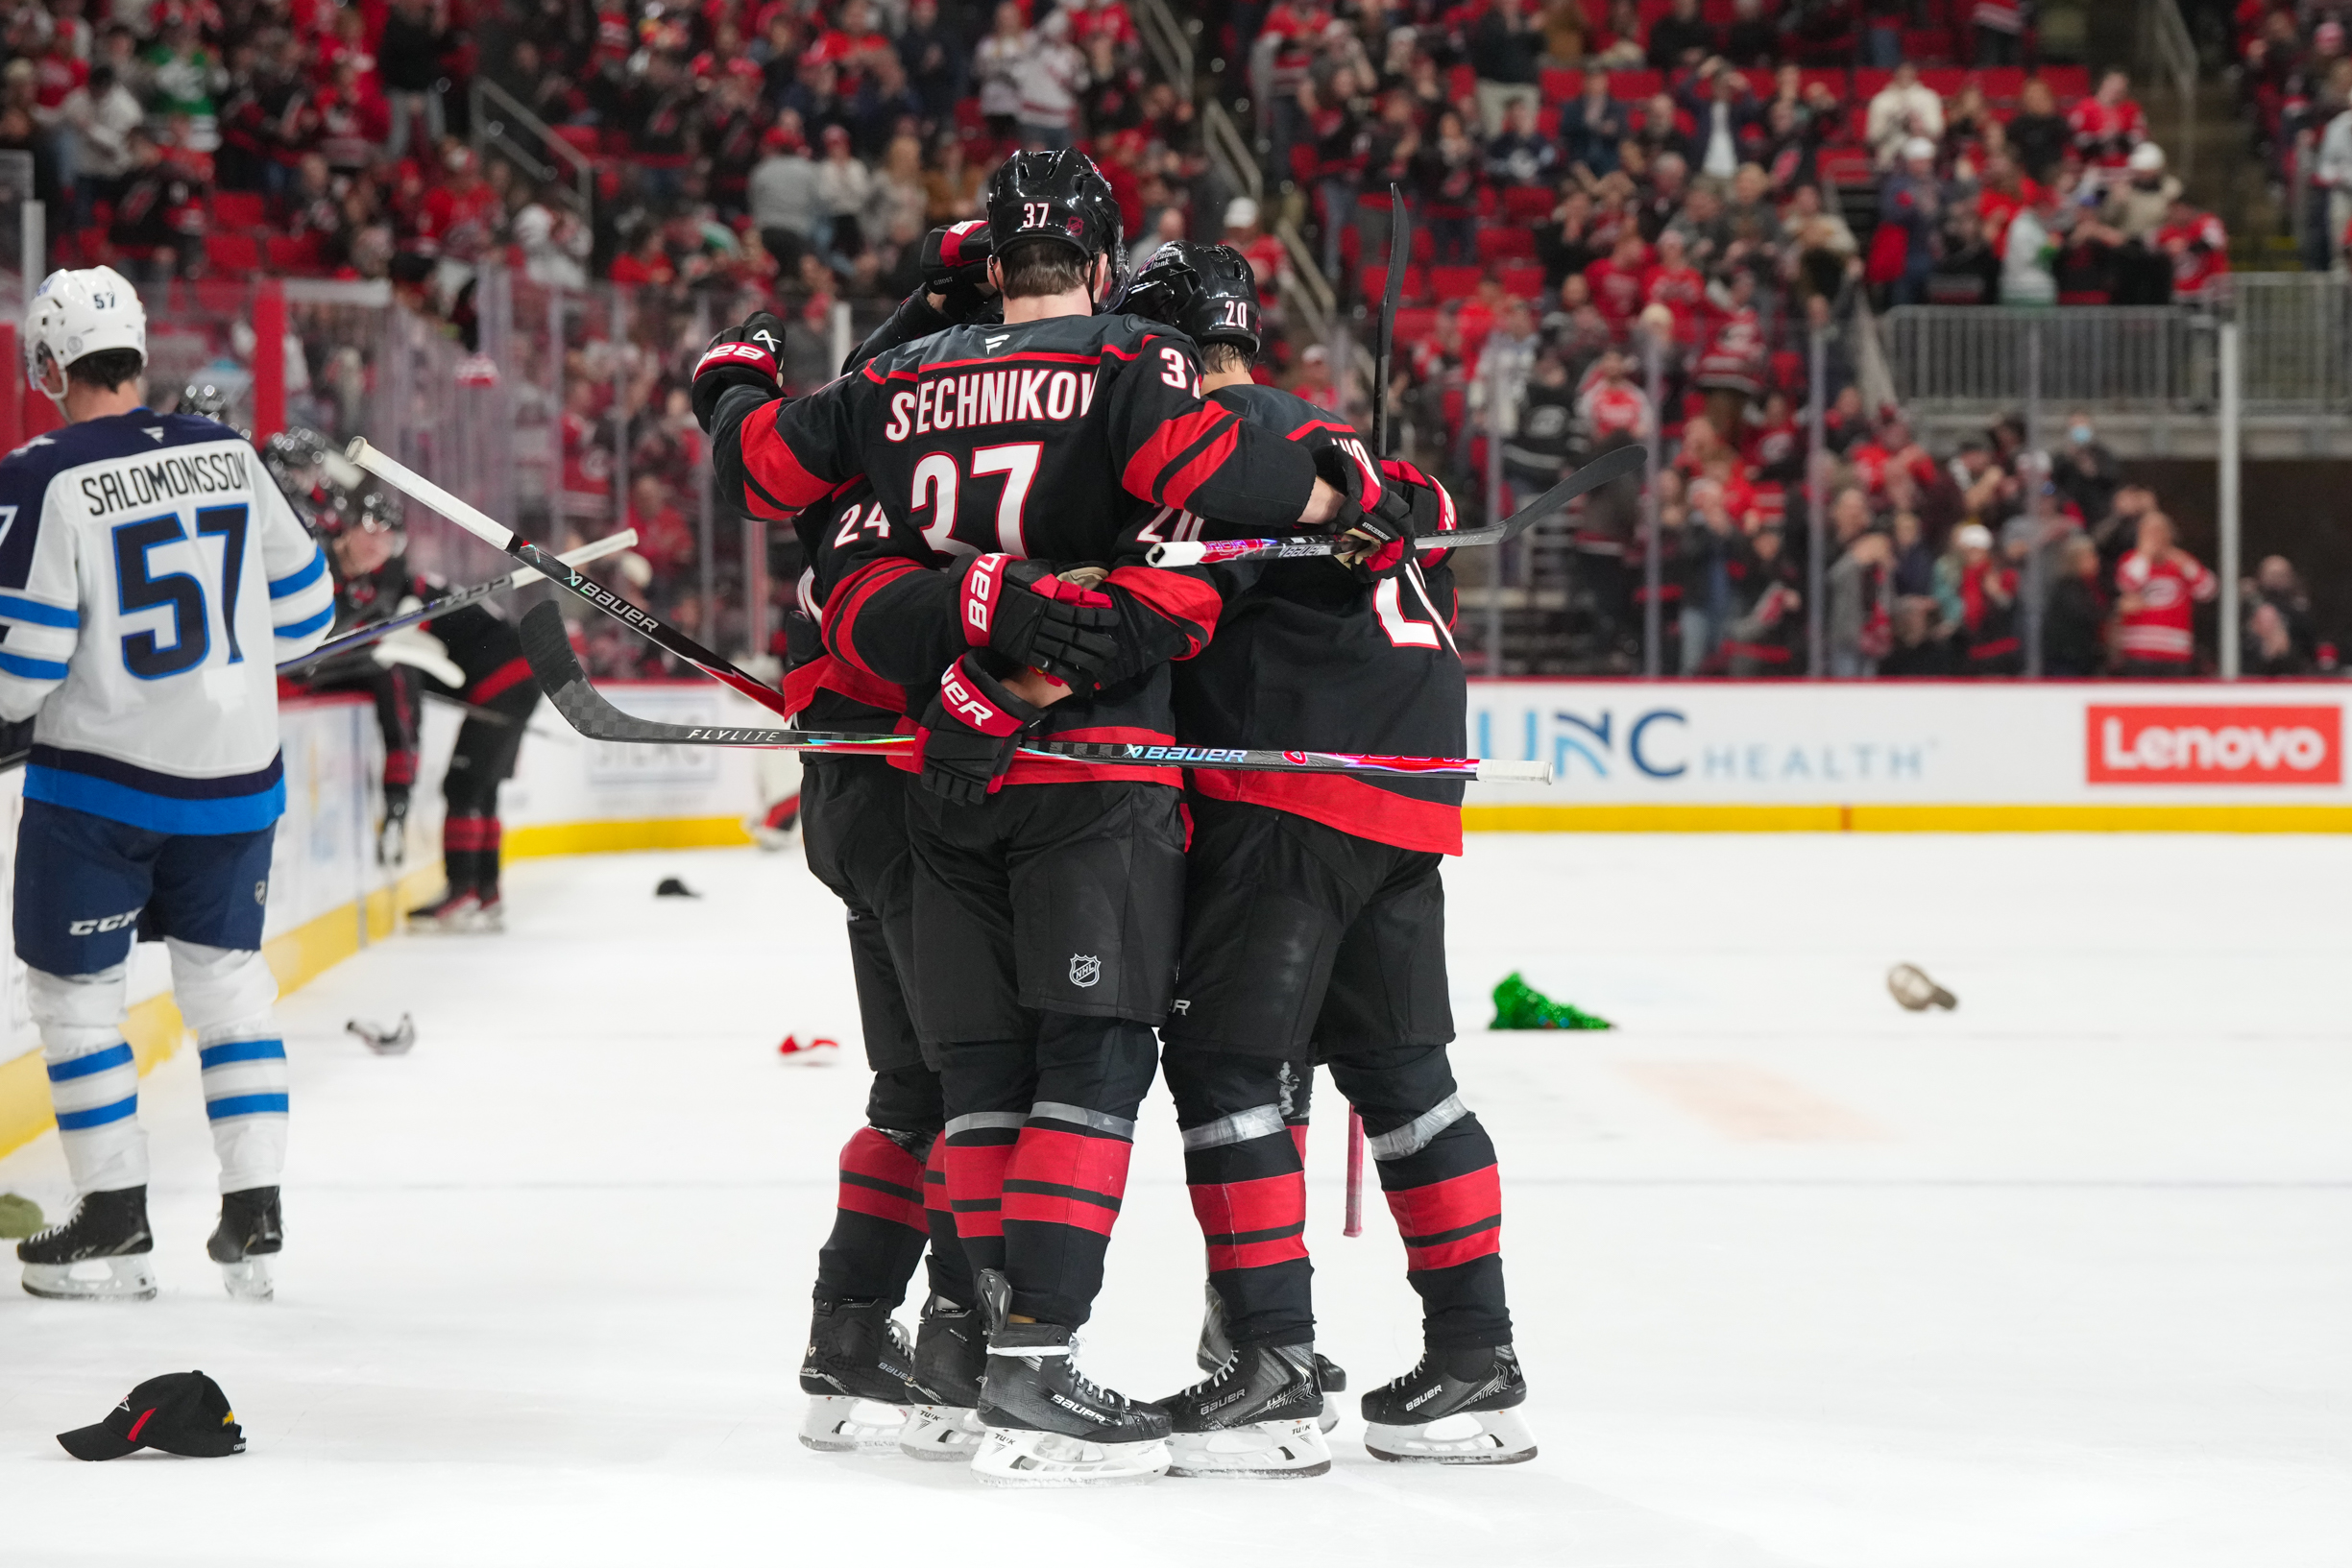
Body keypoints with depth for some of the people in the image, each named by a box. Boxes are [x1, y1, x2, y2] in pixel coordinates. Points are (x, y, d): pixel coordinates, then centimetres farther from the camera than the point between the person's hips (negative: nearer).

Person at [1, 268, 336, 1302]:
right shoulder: (229, 456, 2)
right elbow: (299, 609, 9)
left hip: (100, 781, -5)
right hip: (234, 771, 5)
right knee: (225, 976, 15)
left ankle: (115, 1223, 10)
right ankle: (254, 1215, 11)